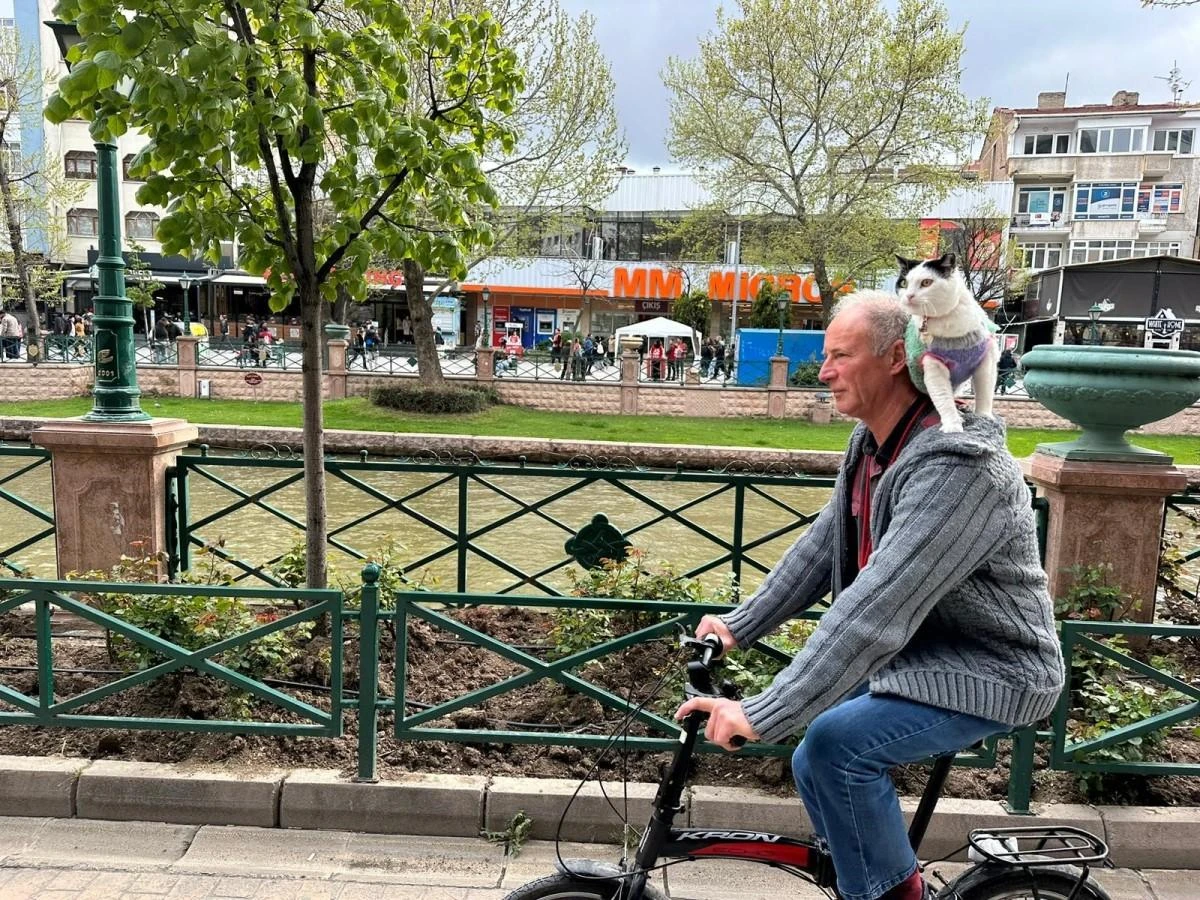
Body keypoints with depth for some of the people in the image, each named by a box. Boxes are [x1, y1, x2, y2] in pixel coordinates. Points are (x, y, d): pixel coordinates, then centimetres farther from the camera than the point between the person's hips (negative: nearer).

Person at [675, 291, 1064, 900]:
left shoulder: (956, 463, -30)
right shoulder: (872, 443, 0)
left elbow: (879, 606, -37)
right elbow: (822, 547, 6)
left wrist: (763, 715, -38)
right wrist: (738, 626, 2)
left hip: (986, 673, -9)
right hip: (915, 655, 9)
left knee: (837, 743, -25)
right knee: (813, 768, 9)